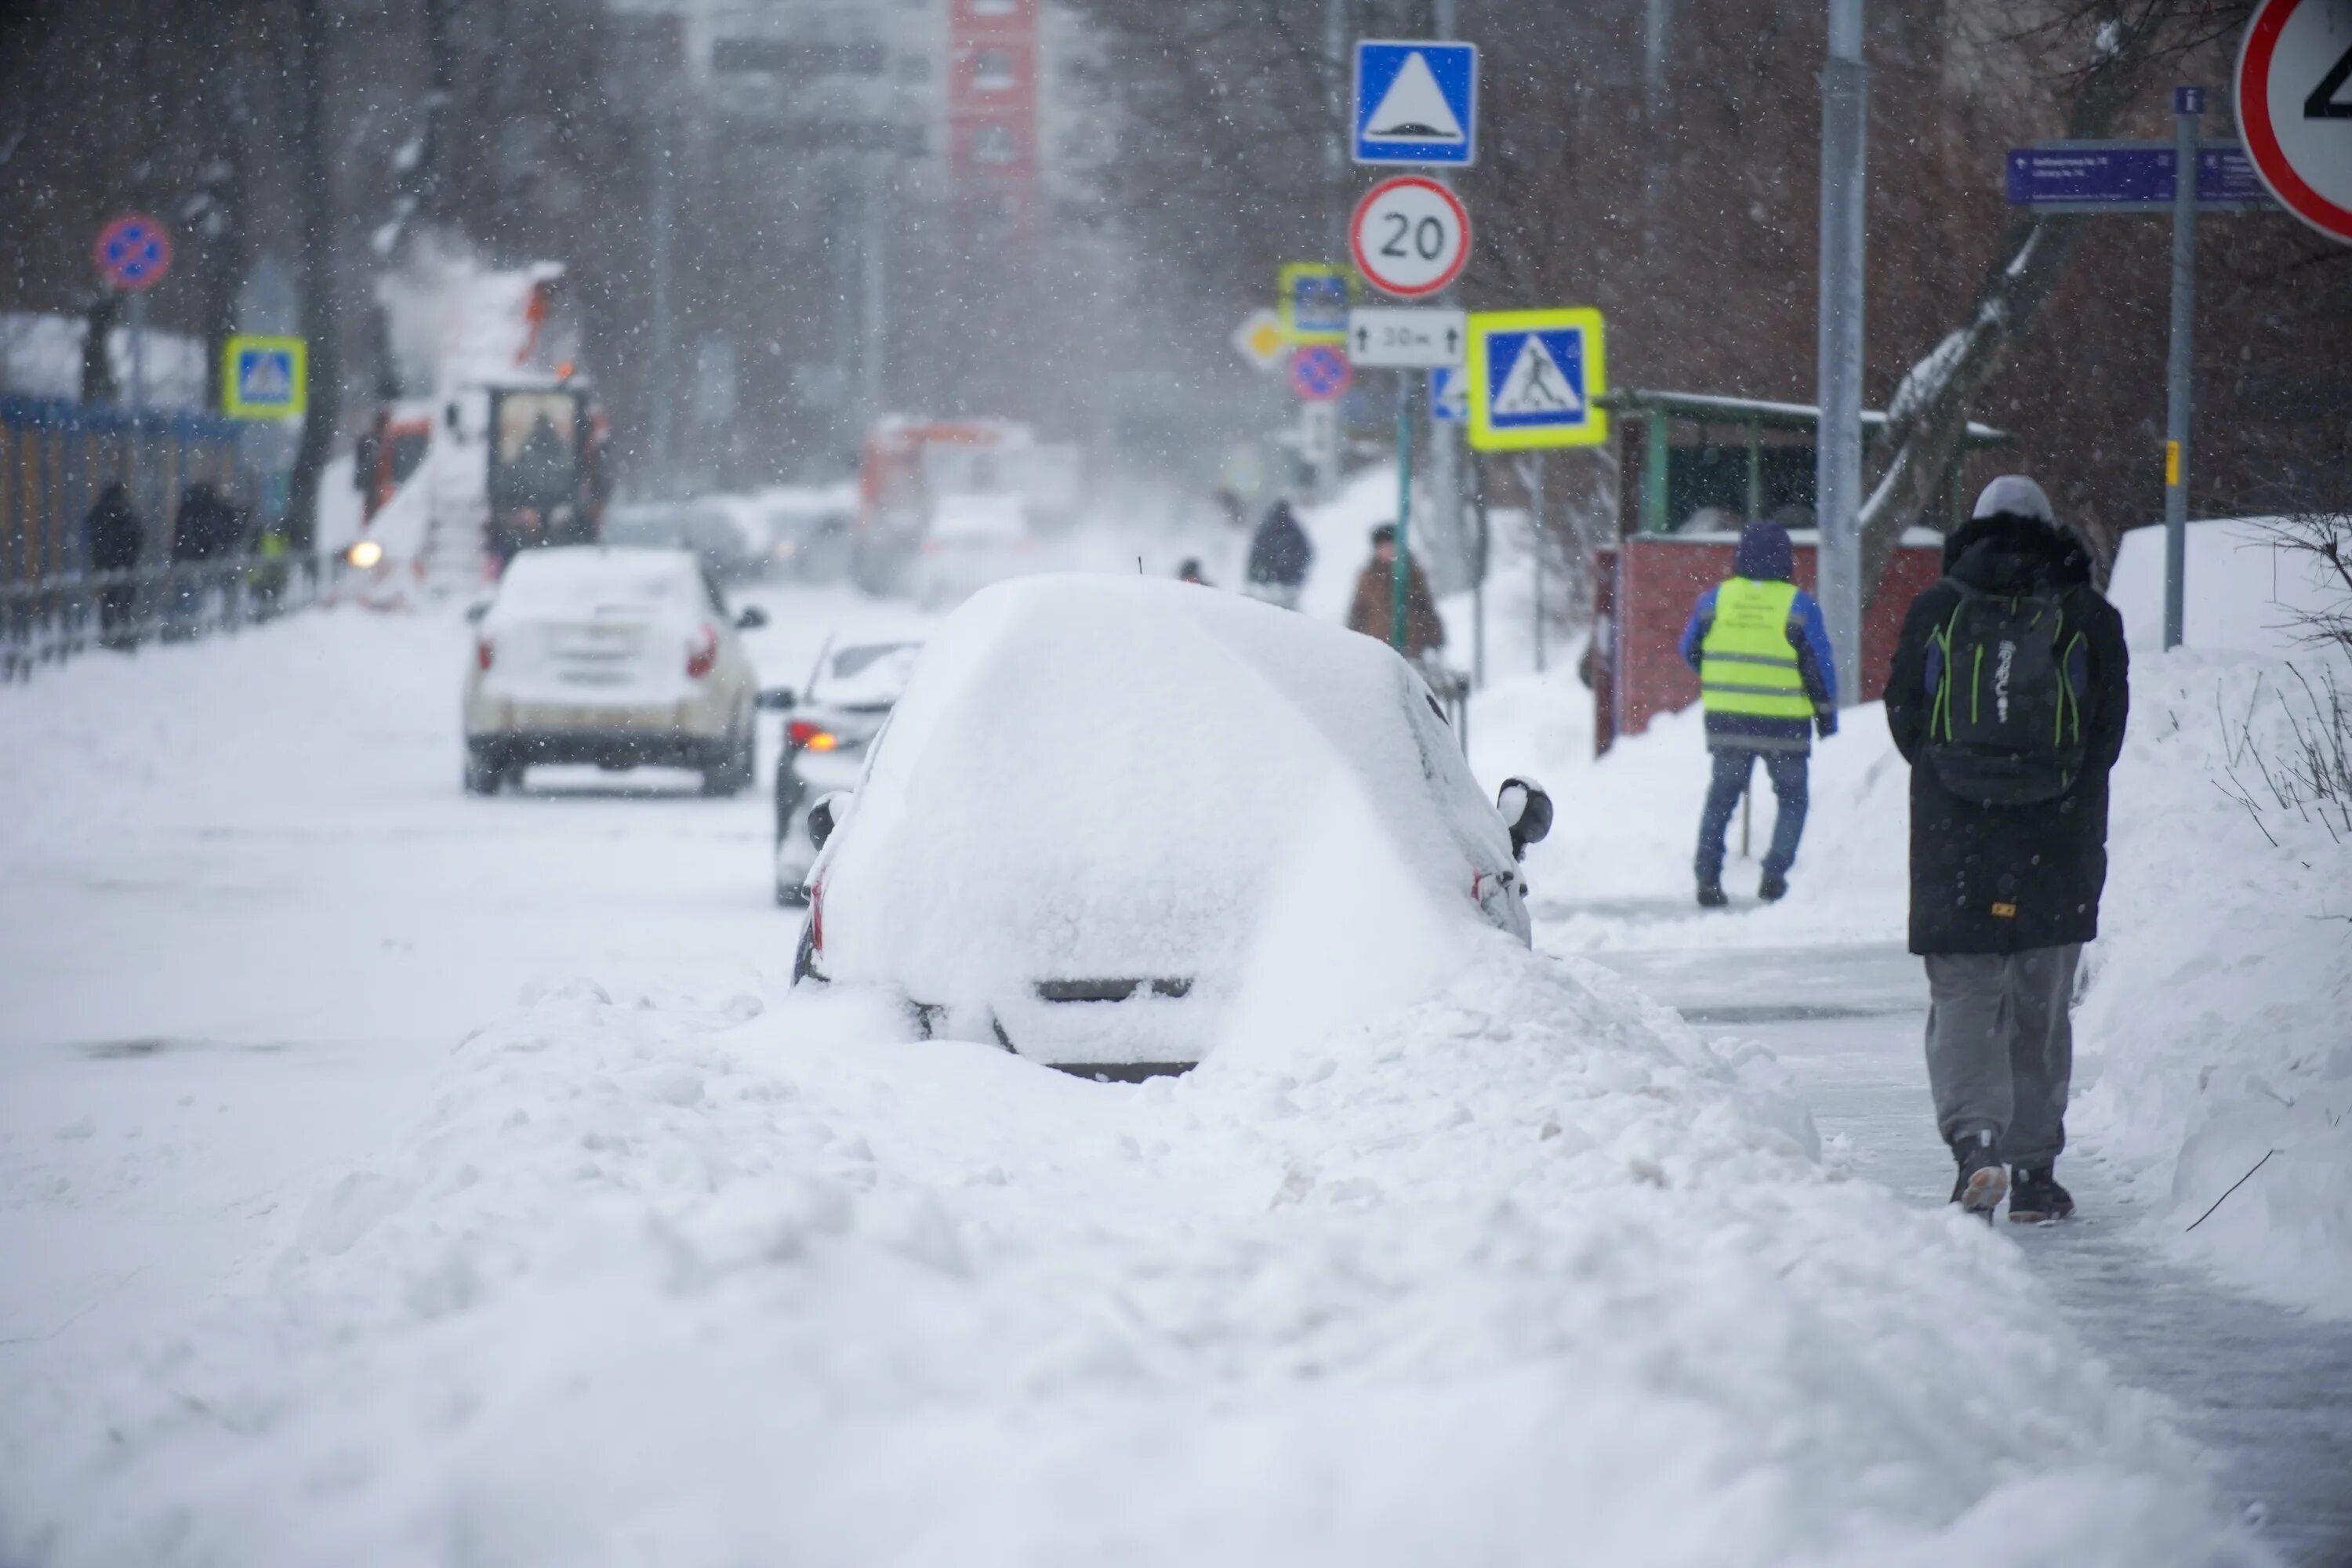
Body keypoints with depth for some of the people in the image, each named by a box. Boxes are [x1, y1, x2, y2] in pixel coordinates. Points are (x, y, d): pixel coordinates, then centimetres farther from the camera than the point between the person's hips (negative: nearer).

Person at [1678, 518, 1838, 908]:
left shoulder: (1715, 599, 0)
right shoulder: (1798, 605, -9)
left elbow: (1690, 652, 11)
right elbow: (1820, 666, -6)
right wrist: (1826, 714, 6)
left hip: (1726, 719, 2)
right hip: (1785, 724, -2)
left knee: (1721, 797, 15)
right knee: (1791, 798, 13)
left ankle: (1708, 875, 5)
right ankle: (1775, 873, -1)